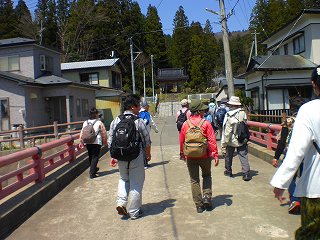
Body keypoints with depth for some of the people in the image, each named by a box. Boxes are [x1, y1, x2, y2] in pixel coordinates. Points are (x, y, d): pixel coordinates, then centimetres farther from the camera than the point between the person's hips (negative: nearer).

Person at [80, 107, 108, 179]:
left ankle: (94, 169, 39)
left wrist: (81, 142, 15)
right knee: (95, 157, -1)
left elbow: (82, 133, 6)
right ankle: (92, 173, -6)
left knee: (91, 156, 20)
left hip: (87, 143, 5)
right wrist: (105, 142, 9)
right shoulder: (99, 123, -8)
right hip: (97, 142, -5)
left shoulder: (85, 123, 5)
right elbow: (104, 134, -4)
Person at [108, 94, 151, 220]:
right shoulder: (139, 122, -13)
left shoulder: (115, 121, -1)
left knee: (124, 179, 27)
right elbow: (147, 142, -7)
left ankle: (121, 202, 12)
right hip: (136, 158, -4)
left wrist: (113, 156, 14)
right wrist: (148, 154, 11)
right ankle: (134, 212, 21)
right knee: (136, 184, 10)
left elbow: (110, 141, 4)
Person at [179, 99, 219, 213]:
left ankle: (199, 205, 15)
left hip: (190, 156, 2)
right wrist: (215, 155, -5)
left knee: (194, 180, 10)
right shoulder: (206, 123, -9)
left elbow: (181, 141, 5)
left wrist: (183, 154, 18)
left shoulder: (186, 124, -2)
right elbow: (212, 140, -11)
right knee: (207, 176, 22)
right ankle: (207, 197, 8)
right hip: (205, 156, -1)